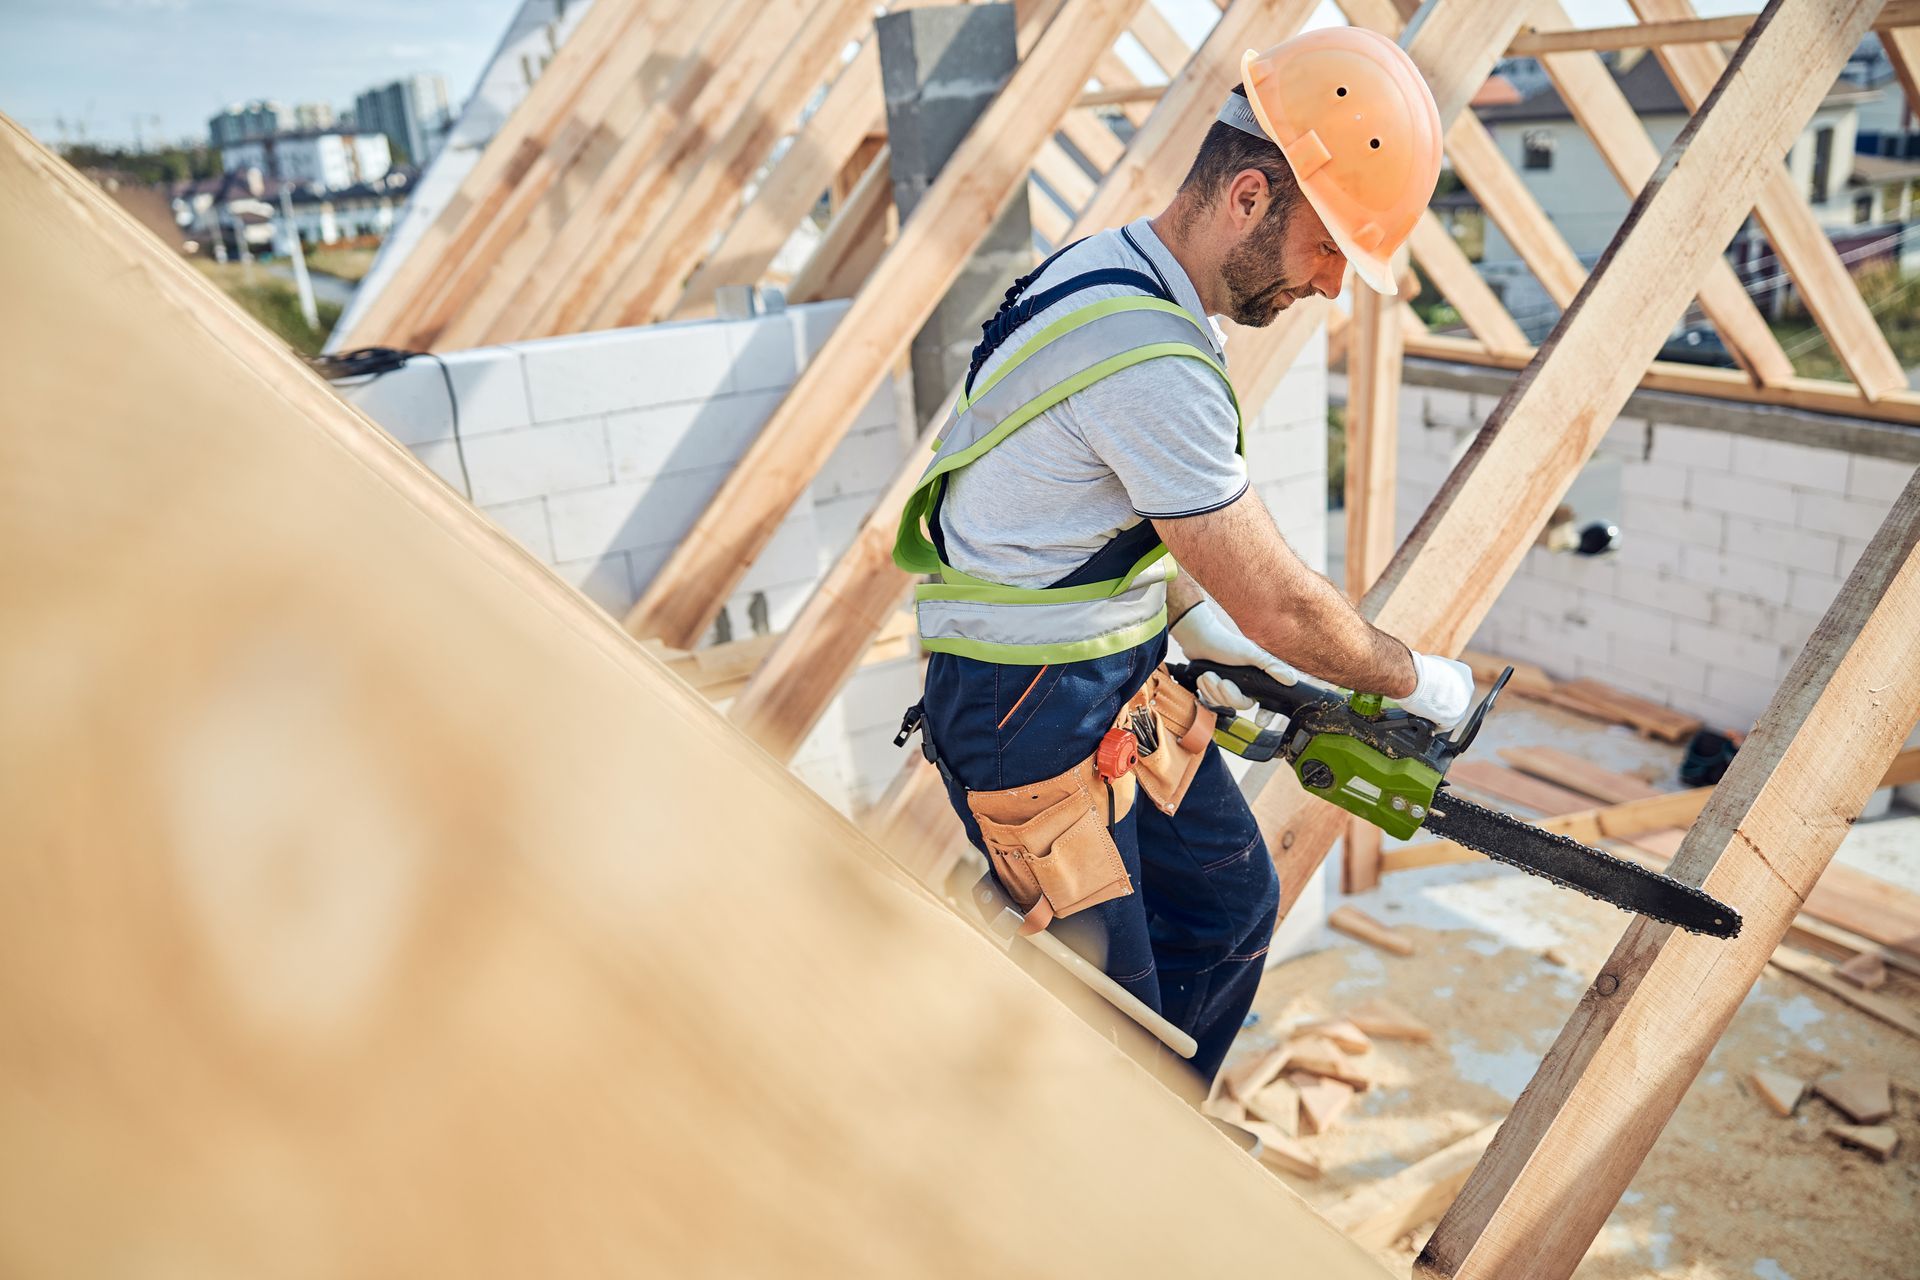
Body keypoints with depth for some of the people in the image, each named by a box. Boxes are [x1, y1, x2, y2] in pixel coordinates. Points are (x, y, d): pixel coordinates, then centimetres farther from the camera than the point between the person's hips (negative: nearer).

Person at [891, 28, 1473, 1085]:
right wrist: (1415, 680, -4)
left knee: (1233, 901, 19)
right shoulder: (1150, 360, -29)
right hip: (1027, 715, -10)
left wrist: (1192, 618, 11)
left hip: (1121, 681, 10)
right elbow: (1277, 609, -22)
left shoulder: (1118, 273, 4)